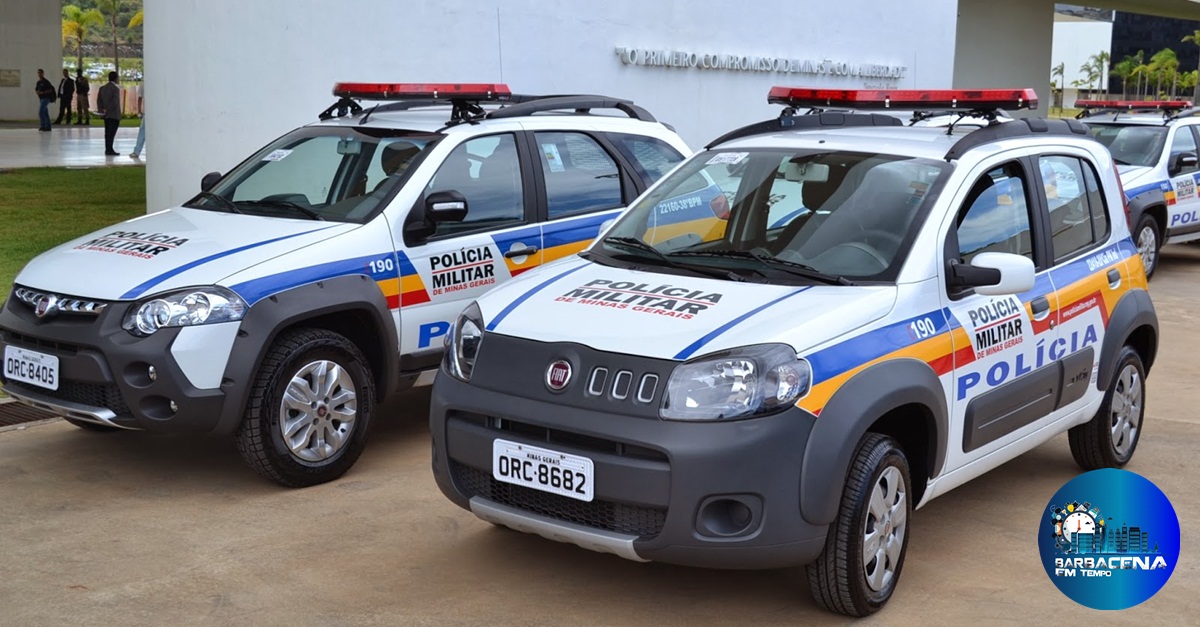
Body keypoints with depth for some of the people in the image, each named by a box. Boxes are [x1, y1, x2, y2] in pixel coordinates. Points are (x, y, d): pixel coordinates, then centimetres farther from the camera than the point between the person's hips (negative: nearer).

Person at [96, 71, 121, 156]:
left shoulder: (102, 88, 10)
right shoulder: (116, 88, -11)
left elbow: (98, 100, 7)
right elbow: (115, 101, -19)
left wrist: (101, 109, 1)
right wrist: (107, 110, -15)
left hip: (106, 114, 7)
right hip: (114, 114, -7)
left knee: (108, 132, 12)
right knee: (112, 132, -7)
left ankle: (107, 149, 14)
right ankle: (109, 149, -10)